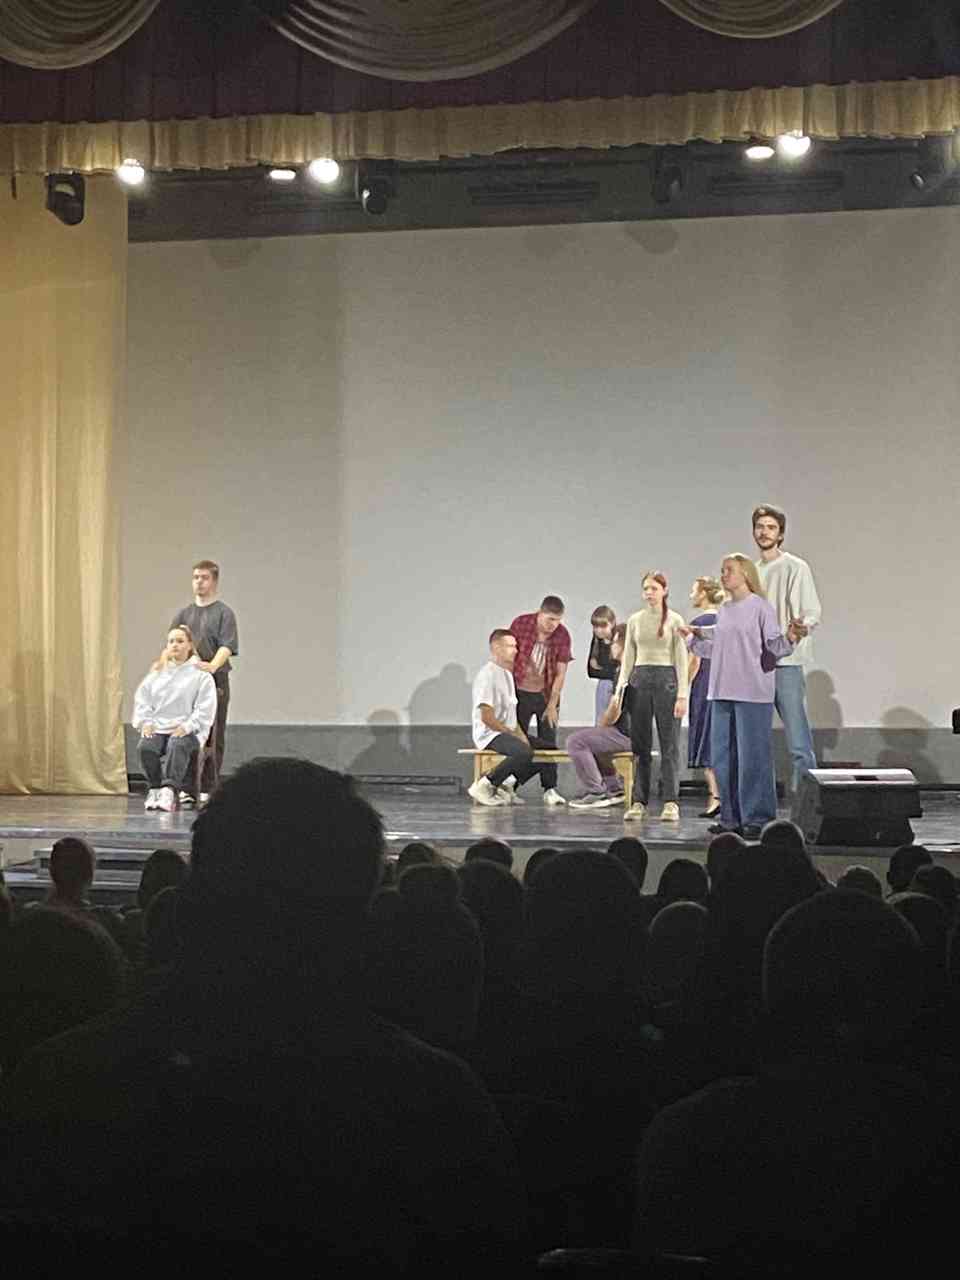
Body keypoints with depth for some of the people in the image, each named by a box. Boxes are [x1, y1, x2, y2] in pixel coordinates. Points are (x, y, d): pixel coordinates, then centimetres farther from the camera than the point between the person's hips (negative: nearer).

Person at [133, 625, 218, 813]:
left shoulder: (200, 674, 6)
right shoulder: (157, 672, 19)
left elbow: (205, 708, -3)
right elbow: (142, 698, 16)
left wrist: (186, 727, -15)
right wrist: (145, 722, -1)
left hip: (187, 729, -3)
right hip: (157, 727, 4)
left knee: (177, 746, -38)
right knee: (145, 747, -29)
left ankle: (168, 790, -47)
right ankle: (155, 789, -16)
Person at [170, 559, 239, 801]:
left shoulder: (223, 613, 2)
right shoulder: (184, 613, 16)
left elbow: (227, 646, -11)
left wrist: (213, 665, -28)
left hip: (215, 681, -4)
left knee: (213, 737, -2)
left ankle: (208, 789, 1)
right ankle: (186, 787, 7)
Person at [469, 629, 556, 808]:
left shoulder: (507, 673, 18)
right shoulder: (487, 675, -13)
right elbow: (487, 718, -19)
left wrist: (520, 733, 4)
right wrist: (514, 734, -14)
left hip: (508, 733, 10)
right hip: (489, 735, -10)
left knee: (549, 748, 4)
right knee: (524, 752, -34)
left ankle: (509, 784, 3)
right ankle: (484, 786, -20)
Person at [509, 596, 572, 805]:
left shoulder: (562, 635, -9)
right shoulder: (521, 624, -12)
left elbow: (560, 673, -8)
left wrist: (552, 704, -11)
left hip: (546, 695, 1)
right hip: (521, 693, -1)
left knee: (548, 743, 1)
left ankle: (550, 789, 7)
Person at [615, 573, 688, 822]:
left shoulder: (674, 620, 1)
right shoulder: (634, 620, 11)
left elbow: (681, 660, -1)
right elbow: (628, 657, 13)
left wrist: (682, 695, -8)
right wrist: (619, 688, 4)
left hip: (666, 679, -3)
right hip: (639, 680, 3)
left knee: (669, 744, -3)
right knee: (639, 744, 4)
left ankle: (671, 803, -1)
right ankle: (639, 802, 7)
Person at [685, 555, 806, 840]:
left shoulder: (760, 607, -4)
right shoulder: (724, 611, 17)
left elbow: (773, 645, -9)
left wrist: (790, 638, -27)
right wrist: (696, 638, 25)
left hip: (753, 694, -7)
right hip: (722, 693, 7)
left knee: (752, 757, -6)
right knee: (722, 757, 8)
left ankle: (757, 818, -1)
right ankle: (731, 817, 17)